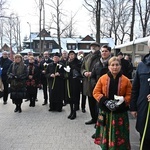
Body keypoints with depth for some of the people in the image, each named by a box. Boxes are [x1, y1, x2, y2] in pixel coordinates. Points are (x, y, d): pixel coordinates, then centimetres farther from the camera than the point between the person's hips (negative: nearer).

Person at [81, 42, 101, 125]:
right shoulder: (87, 57, 13)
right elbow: (82, 68, 18)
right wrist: (84, 72, -3)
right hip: (88, 83, 6)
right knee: (91, 102, 15)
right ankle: (94, 118, 29)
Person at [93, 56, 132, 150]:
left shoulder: (126, 80, -3)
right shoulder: (102, 78, -1)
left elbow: (130, 95, 0)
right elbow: (96, 92, 0)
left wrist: (123, 100, -20)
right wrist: (104, 100, -15)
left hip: (120, 112, -1)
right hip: (105, 111, 1)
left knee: (119, 134, 6)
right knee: (106, 133, 11)